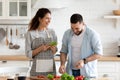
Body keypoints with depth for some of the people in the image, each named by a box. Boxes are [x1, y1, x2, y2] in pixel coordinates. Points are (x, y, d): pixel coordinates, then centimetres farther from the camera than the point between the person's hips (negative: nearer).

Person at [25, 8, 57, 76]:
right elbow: (28, 54, -4)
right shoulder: (31, 33, -4)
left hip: (51, 68, 3)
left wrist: (53, 49, -8)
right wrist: (40, 49, -18)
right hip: (37, 68, -3)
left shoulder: (52, 32, 7)